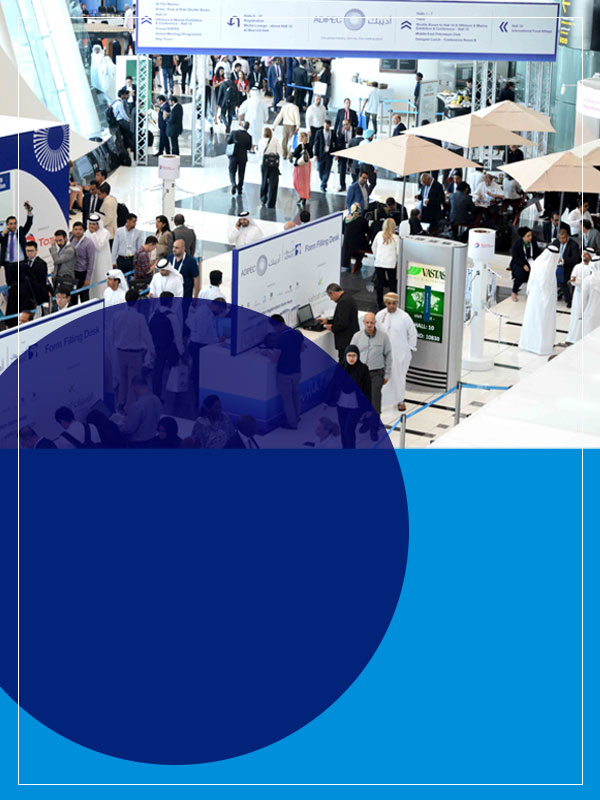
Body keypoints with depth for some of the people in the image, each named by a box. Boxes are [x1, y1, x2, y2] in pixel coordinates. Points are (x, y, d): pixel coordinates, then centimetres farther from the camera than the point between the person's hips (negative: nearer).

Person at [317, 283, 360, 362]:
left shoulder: (343, 302, -19)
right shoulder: (348, 298, 13)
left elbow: (343, 323, -24)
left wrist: (332, 328, -7)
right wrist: (327, 321, 22)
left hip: (346, 340, -11)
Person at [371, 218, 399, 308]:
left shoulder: (379, 235, 0)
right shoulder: (395, 237, -7)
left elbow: (373, 247, 10)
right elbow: (398, 251, -5)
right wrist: (397, 260, 13)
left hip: (379, 262, 2)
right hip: (391, 263, -2)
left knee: (379, 283, 8)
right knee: (392, 283, 8)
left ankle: (380, 302, 12)